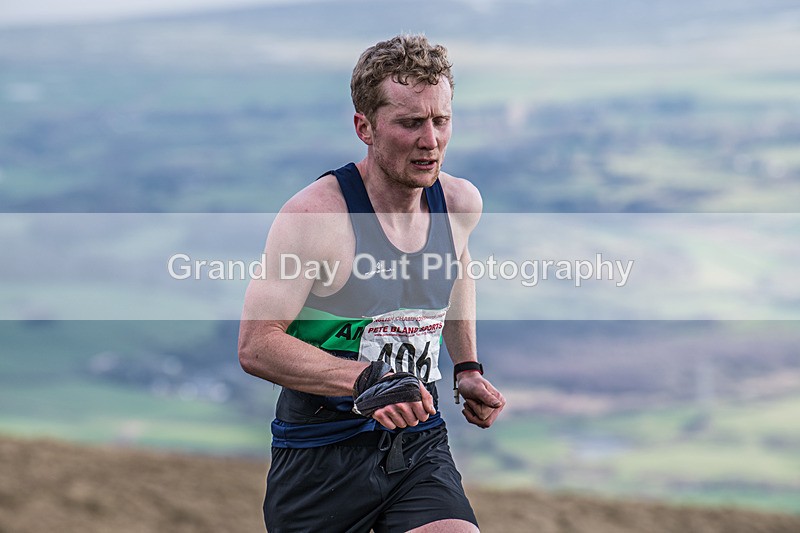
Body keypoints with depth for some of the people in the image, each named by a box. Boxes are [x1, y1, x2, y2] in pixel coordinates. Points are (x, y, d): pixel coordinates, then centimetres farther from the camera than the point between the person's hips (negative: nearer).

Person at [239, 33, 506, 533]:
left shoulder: (460, 203, 1)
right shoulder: (315, 215, -18)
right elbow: (257, 344, -22)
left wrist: (467, 369, 20)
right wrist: (367, 380, -32)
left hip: (421, 447, 4)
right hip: (321, 456, -4)